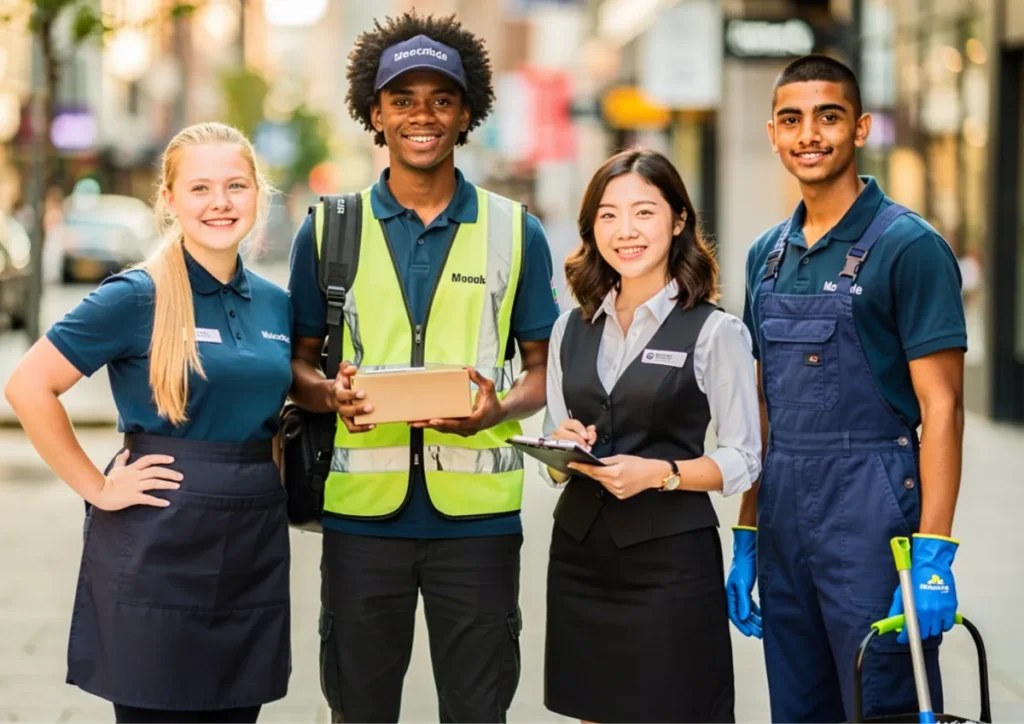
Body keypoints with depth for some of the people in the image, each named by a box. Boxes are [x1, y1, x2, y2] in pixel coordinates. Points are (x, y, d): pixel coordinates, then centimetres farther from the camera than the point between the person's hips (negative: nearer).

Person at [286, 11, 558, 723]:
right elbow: (299, 361, 10)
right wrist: (331, 393, -13)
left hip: (475, 511, 0)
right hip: (363, 505, 0)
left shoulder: (516, 231, 5)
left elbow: (543, 366, 8)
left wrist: (500, 409, -13)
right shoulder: (329, 230, 6)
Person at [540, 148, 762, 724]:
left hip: (671, 561, -5)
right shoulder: (572, 329, 10)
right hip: (580, 555, 5)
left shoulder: (716, 331, -5)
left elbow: (744, 459, -6)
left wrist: (660, 473, -20)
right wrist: (563, 447, -5)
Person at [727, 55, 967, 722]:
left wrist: (934, 556, -20)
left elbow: (941, 405, -12)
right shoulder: (768, 254, 13)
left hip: (873, 515, -6)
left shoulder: (909, 246, -8)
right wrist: (746, 540, 14)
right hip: (783, 517, 7)